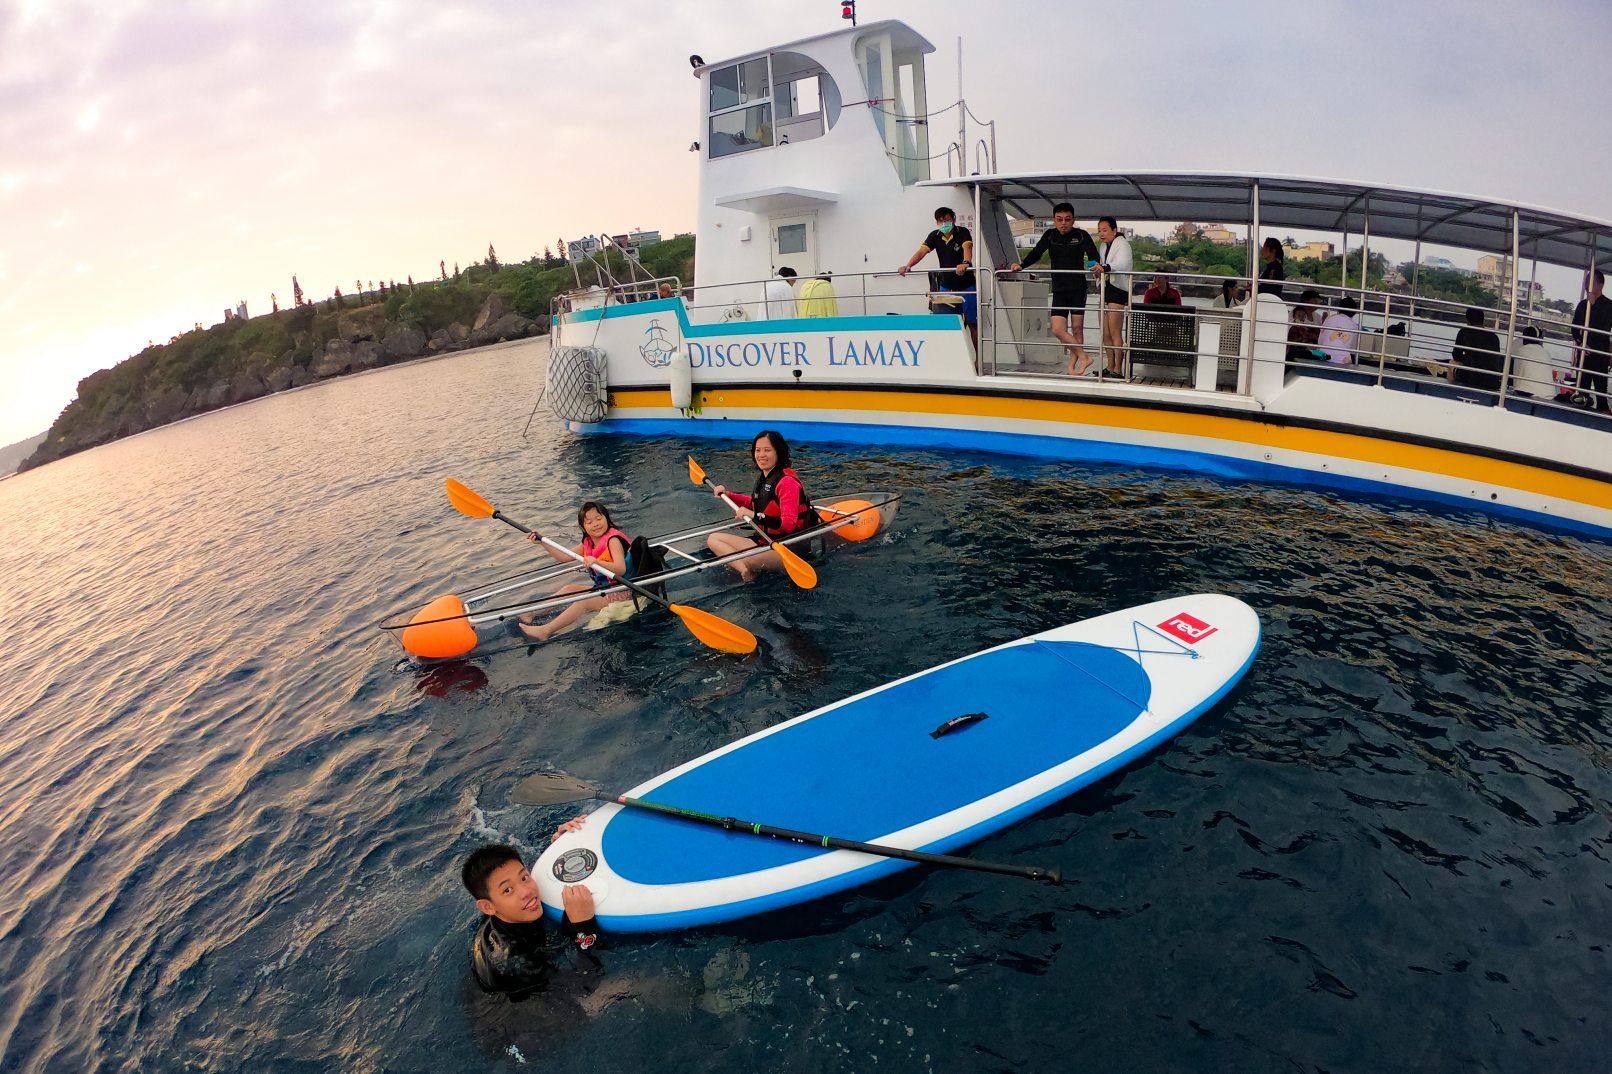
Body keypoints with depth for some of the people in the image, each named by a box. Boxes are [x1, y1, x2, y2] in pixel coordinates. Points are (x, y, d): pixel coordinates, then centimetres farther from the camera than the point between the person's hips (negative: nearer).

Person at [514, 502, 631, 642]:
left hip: (621, 591, -9)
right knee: (569, 589, 5)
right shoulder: (588, 543, 8)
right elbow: (564, 557, 12)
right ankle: (529, 616, 2)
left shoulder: (613, 540, -17)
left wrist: (596, 562, -45)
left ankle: (545, 631, -28)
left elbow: (621, 569, -31)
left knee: (583, 602, -23)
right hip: (601, 587, 9)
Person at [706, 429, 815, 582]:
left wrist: (756, 516, -31)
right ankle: (747, 570, -20)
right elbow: (756, 504, 29)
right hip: (764, 539, 10)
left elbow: (789, 523, -25)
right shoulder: (763, 477, 10)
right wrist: (728, 495, 18)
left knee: (746, 559, -41)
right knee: (713, 539, 2)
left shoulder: (787, 481, -17)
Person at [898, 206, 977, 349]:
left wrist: (965, 263, -54)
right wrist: (907, 266, -34)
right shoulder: (934, 236, -1)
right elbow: (921, 252, -15)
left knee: (972, 323, 1)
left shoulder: (963, 232, -11)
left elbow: (967, 248, -31)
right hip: (945, 286, 3)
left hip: (966, 286, -3)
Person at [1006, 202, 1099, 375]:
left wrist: (1095, 265, -37)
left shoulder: (1081, 235, -2)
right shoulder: (1050, 235, 7)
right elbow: (1036, 253, 1)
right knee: (1057, 330, -8)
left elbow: (1093, 255, -13)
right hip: (1059, 290, 3)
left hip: (1078, 289, -3)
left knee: (1077, 328, 0)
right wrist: (1021, 264, -18)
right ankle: (1084, 357, 2)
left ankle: (1072, 365, 8)